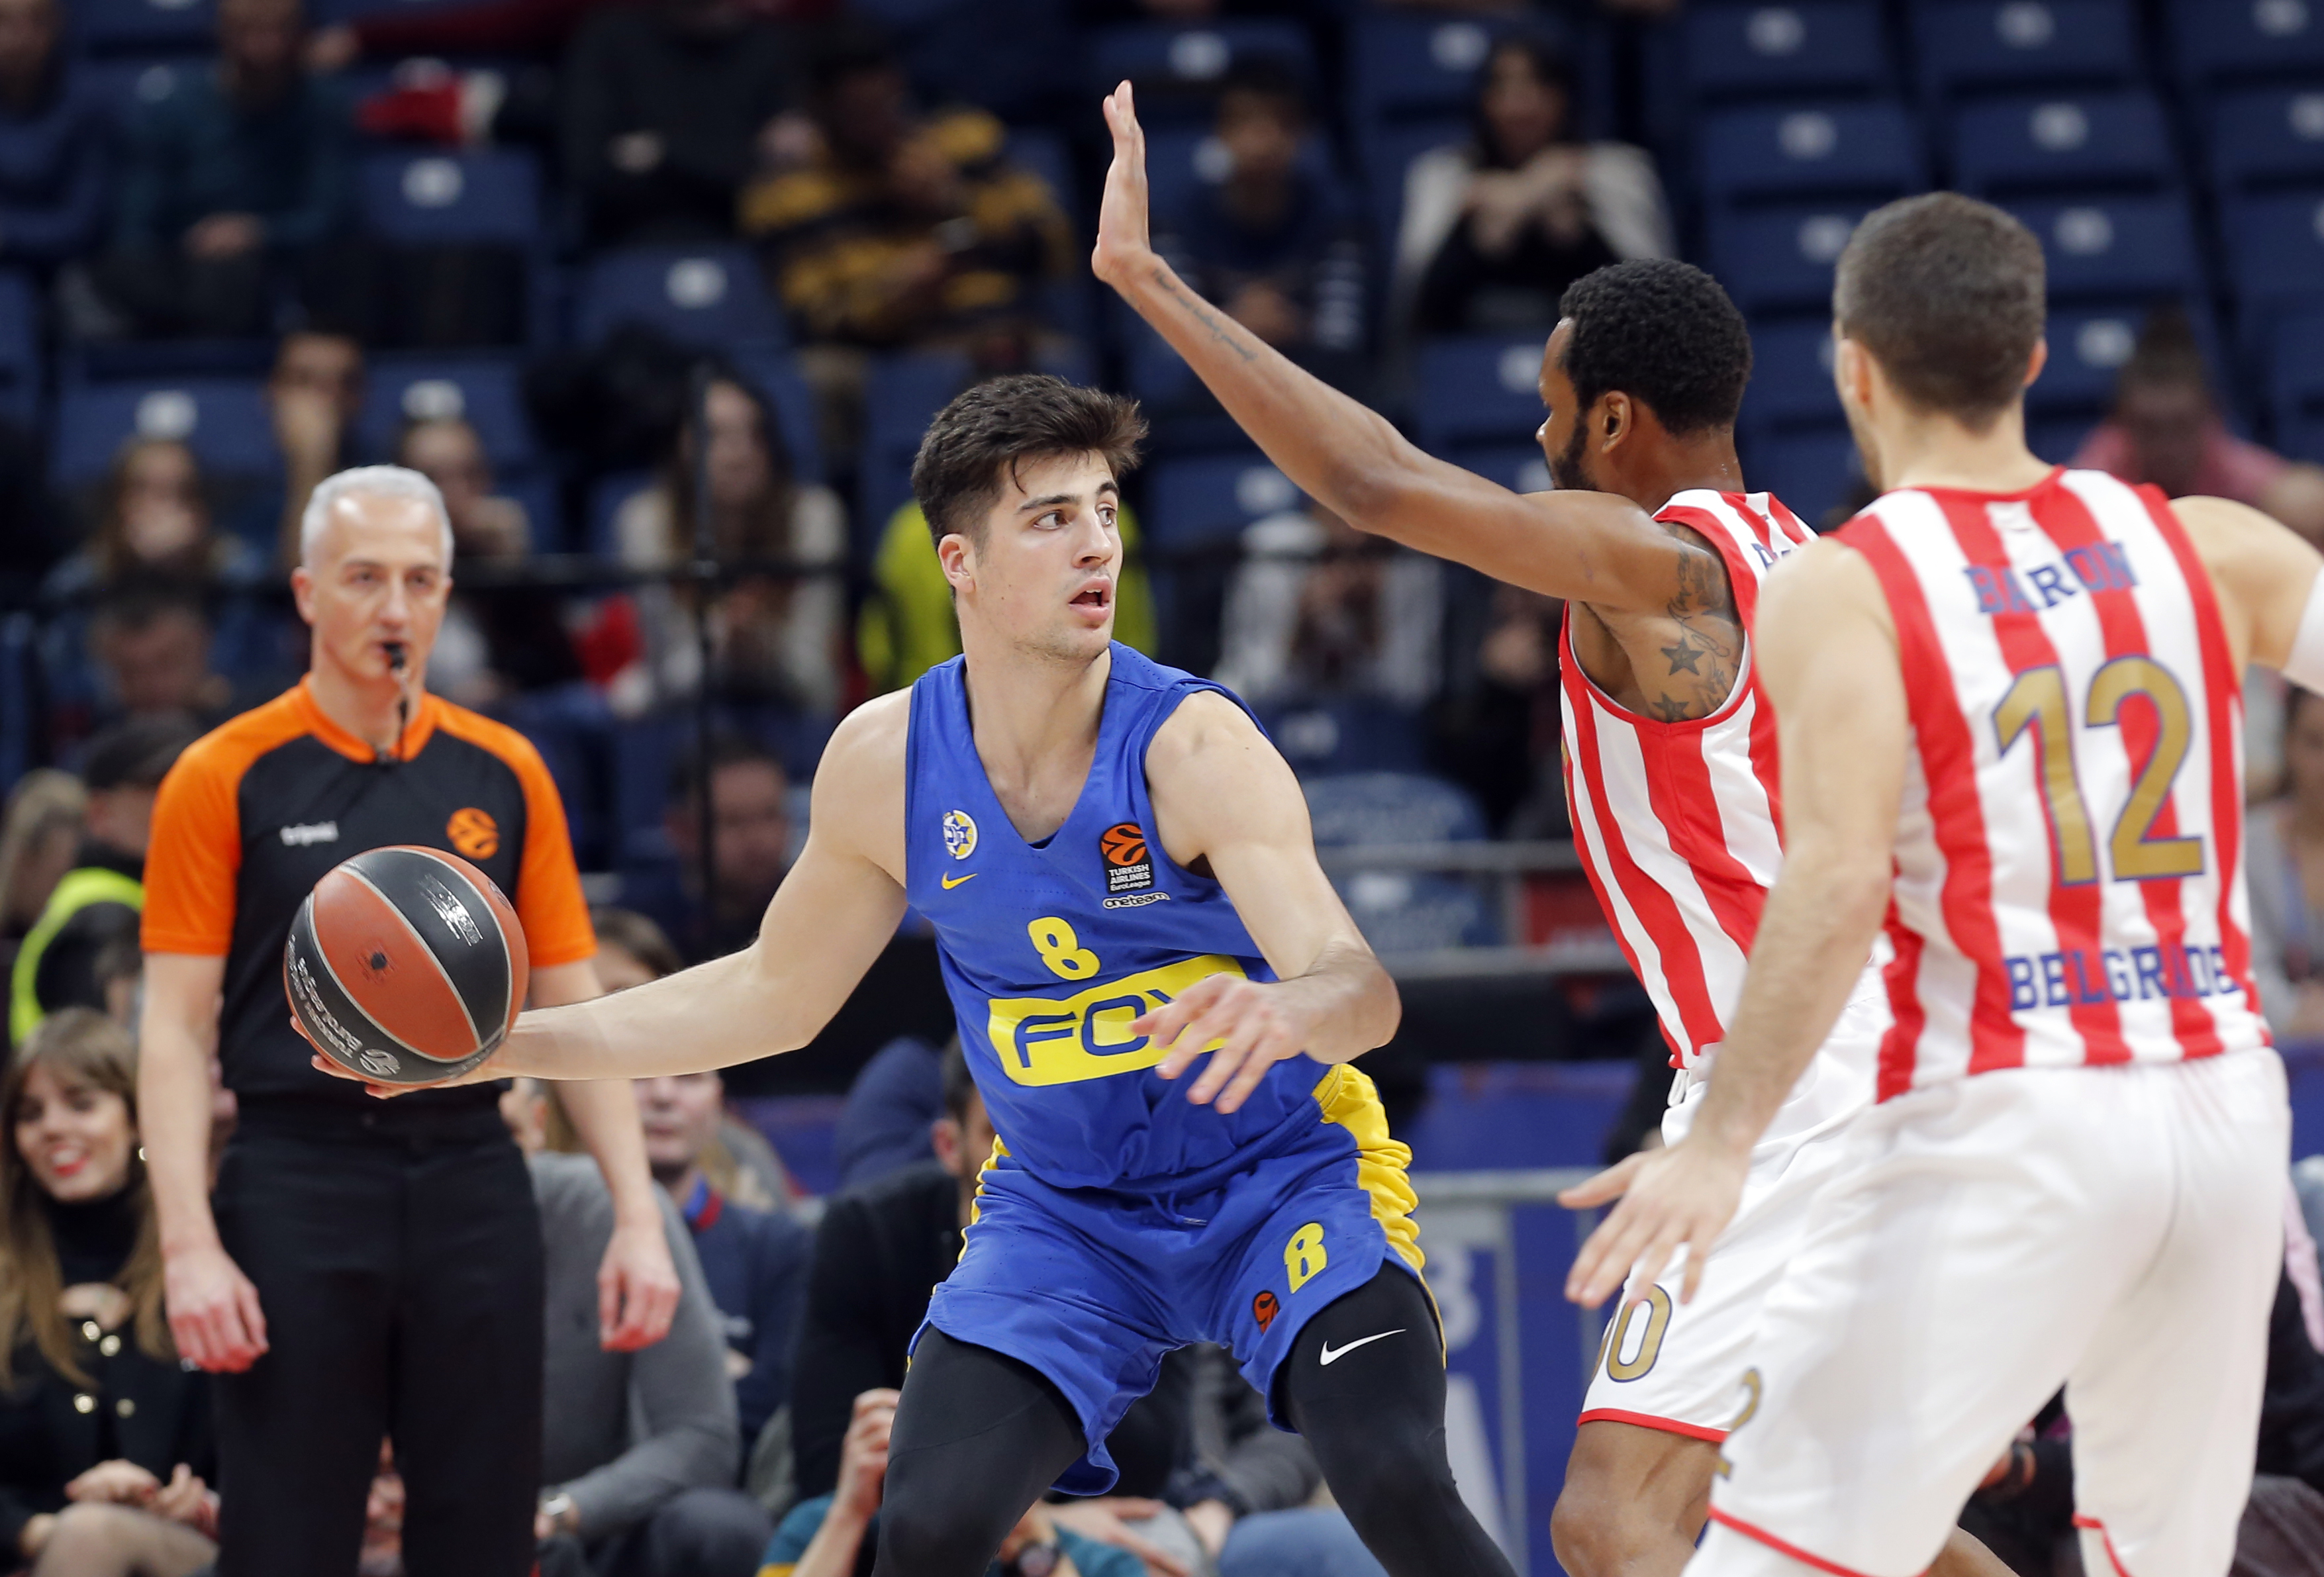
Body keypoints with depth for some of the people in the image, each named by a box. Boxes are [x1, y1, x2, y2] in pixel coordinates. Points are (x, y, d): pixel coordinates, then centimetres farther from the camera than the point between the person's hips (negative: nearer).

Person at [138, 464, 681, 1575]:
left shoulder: (505, 775, 9)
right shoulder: (226, 778, -1)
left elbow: (573, 1011, 10)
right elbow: (177, 1029, -3)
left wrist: (637, 1214, 1)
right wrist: (189, 1243, -13)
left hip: (473, 1186, 3)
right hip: (298, 1182, -3)